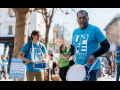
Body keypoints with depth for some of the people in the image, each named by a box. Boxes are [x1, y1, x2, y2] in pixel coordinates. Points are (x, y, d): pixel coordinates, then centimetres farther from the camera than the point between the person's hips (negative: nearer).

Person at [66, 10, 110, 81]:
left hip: (91, 67, -6)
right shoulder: (75, 32, 12)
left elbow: (106, 45, -10)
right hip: (78, 67, 6)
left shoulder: (94, 29, -7)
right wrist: (70, 52, 0)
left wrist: (94, 55, -21)